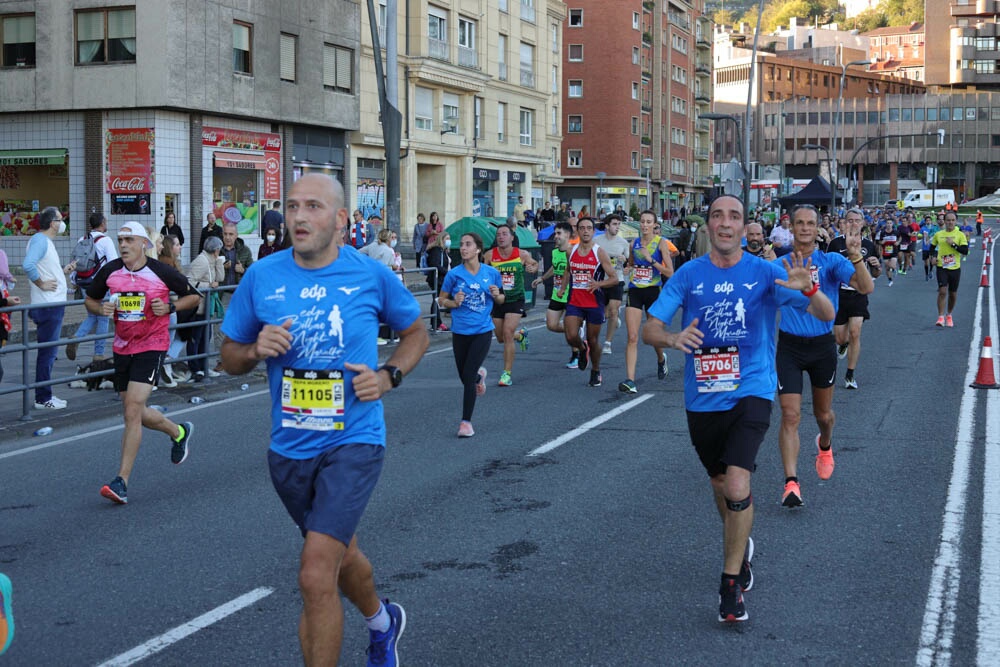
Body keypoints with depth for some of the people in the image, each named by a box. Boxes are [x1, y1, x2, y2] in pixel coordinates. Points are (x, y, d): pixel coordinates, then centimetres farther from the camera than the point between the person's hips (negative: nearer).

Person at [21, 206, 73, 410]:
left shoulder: (46, 241, 17)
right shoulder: (39, 240, -14)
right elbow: (28, 265, -30)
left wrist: (63, 271, 12)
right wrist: (41, 284, -20)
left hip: (54, 305, 10)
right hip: (47, 307, -10)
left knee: (49, 352, 15)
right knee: (47, 352, -5)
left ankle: (46, 395, 22)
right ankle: (43, 398, 0)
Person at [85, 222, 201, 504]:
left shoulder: (162, 272, -9)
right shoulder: (110, 271, 1)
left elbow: (194, 296, 3)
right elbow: (90, 299, 15)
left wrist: (169, 307, -14)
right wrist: (101, 308, -7)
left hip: (152, 346, -6)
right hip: (122, 347, 6)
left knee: (132, 410, -16)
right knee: (134, 413, 14)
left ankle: (122, 481, -13)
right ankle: (179, 432, 44)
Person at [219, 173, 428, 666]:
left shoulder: (372, 275, -7)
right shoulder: (262, 277, -2)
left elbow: (415, 333, 10)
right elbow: (229, 356, 8)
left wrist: (389, 376, -8)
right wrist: (257, 350, -14)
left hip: (353, 441, -4)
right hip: (289, 446, 4)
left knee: (316, 576, -17)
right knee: (338, 551, 26)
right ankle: (381, 621, 55)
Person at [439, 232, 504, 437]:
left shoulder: (492, 273, -3)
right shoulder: (454, 274, -6)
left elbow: (500, 299, 12)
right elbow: (442, 299, 5)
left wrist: (497, 295, -11)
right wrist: (454, 302, -16)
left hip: (482, 331, -2)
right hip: (460, 332, 2)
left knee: (468, 376, -10)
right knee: (464, 376, 14)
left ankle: (466, 421, 2)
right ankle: (479, 375, 53)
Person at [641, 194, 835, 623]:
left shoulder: (764, 273, -5)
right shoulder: (688, 275, -1)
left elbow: (827, 315, -8)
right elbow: (649, 329, -4)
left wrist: (808, 289, -32)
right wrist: (673, 338, -28)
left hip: (750, 392, -3)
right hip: (702, 398, 3)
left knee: (737, 486, -19)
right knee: (721, 484, 19)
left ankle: (731, 583, -3)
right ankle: (740, 547, 49)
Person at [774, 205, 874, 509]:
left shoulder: (832, 261, -5)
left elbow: (866, 287, -19)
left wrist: (855, 255, -34)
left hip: (822, 345, 0)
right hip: (789, 346, 0)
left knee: (823, 414, 17)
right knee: (790, 416, -11)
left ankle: (825, 445, 52)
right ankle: (791, 483, -11)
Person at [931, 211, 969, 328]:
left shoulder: (960, 235, -3)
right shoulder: (938, 234, 4)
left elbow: (965, 251, -11)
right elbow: (932, 247, 19)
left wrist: (953, 244, -20)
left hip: (955, 268, 0)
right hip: (941, 267, 0)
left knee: (953, 294, 10)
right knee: (942, 291, -14)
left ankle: (949, 315, 30)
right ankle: (941, 317, -10)